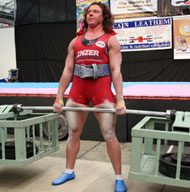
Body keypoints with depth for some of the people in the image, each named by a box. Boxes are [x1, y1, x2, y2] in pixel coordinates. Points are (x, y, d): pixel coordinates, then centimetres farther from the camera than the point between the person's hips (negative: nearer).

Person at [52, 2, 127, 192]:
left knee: (109, 135, -3)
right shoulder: (75, 41, 17)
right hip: (78, 87, 4)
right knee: (73, 133, 10)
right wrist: (59, 97, 9)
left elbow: (116, 71, -3)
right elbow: (67, 71, 14)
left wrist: (120, 100, -12)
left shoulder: (110, 40, 7)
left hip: (101, 87, -4)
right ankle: (69, 171, 27)